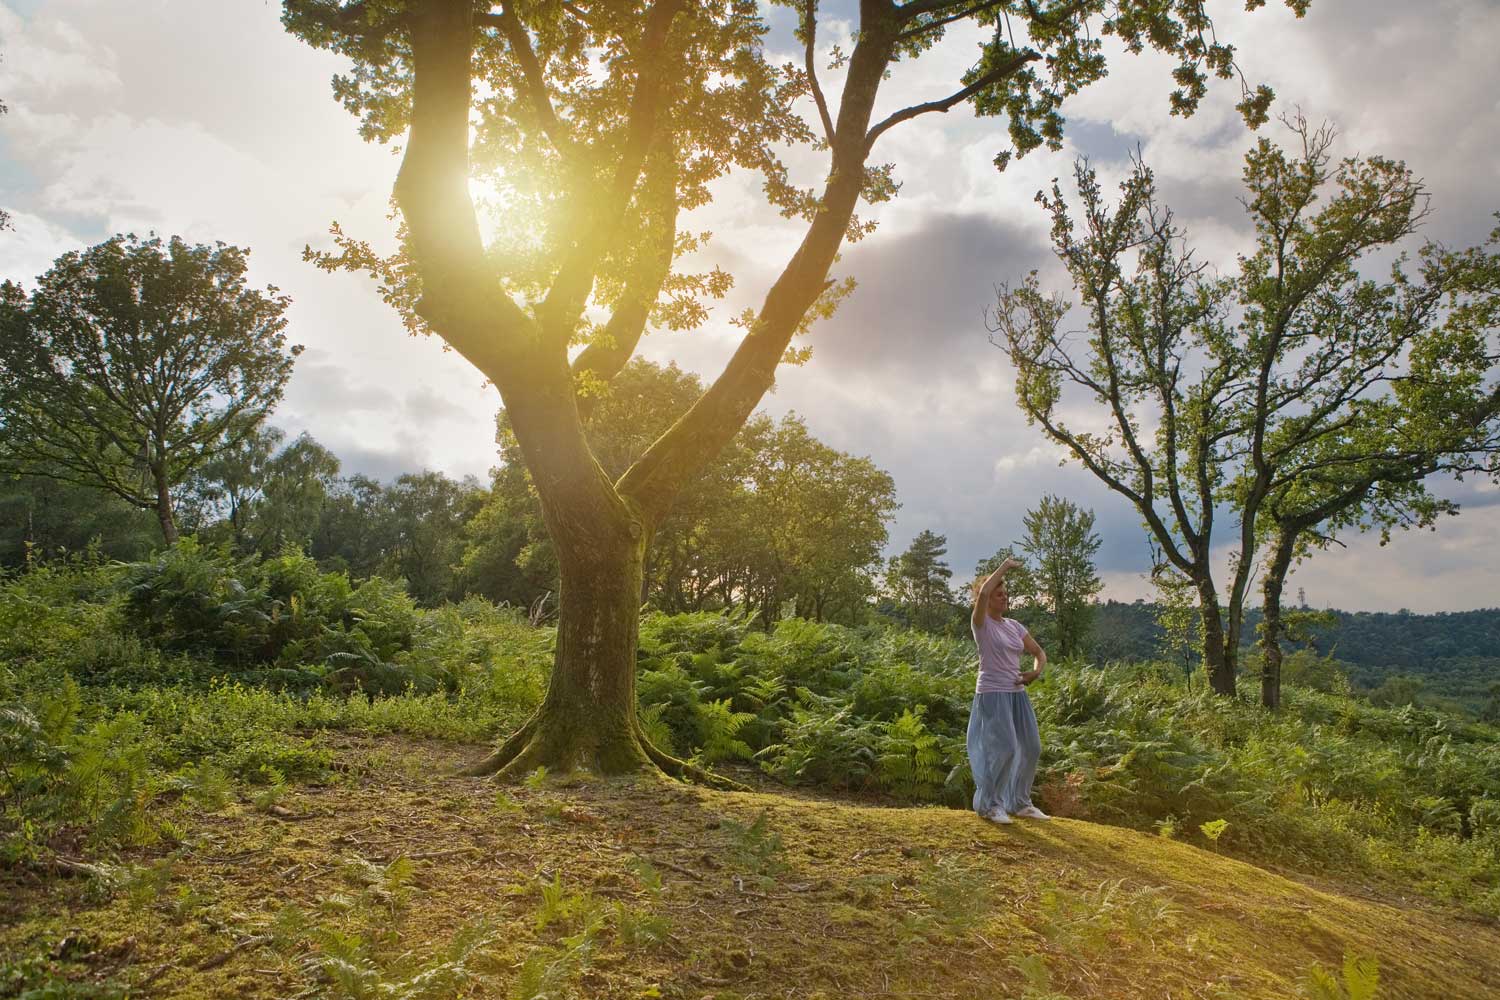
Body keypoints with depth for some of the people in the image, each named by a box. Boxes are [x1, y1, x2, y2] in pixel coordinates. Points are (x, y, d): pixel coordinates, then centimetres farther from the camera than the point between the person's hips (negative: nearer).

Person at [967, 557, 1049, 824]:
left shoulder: (1015, 626, 12)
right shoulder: (981, 623, -7)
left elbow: (1040, 653, 16)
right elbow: (982, 593, -26)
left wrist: (1036, 671, -7)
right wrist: (1004, 567, -15)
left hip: (1017, 694, 7)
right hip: (993, 695, -7)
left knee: (1031, 748, 9)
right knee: (1005, 749, -13)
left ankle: (1020, 803, 24)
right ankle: (990, 804, 5)